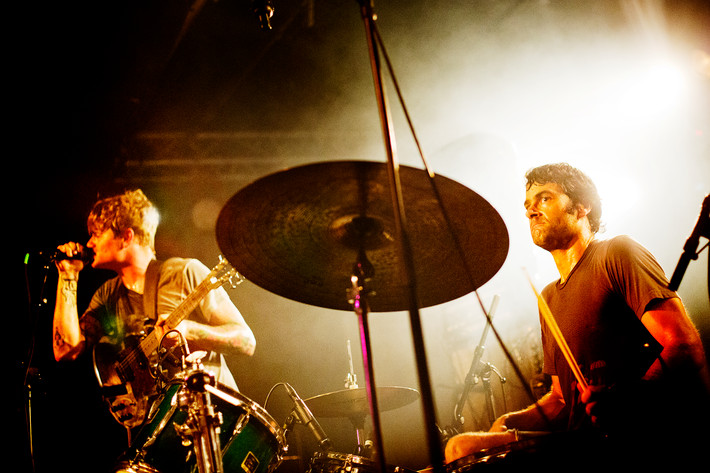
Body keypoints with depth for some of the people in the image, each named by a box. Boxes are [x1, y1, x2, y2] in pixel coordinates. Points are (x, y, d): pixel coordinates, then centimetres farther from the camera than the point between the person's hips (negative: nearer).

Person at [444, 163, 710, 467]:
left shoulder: (618, 253, -2)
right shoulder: (549, 298, 21)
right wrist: (510, 423, 4)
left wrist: (626, 399, -30)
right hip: (585, 445, 7)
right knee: (460, 446, -6)